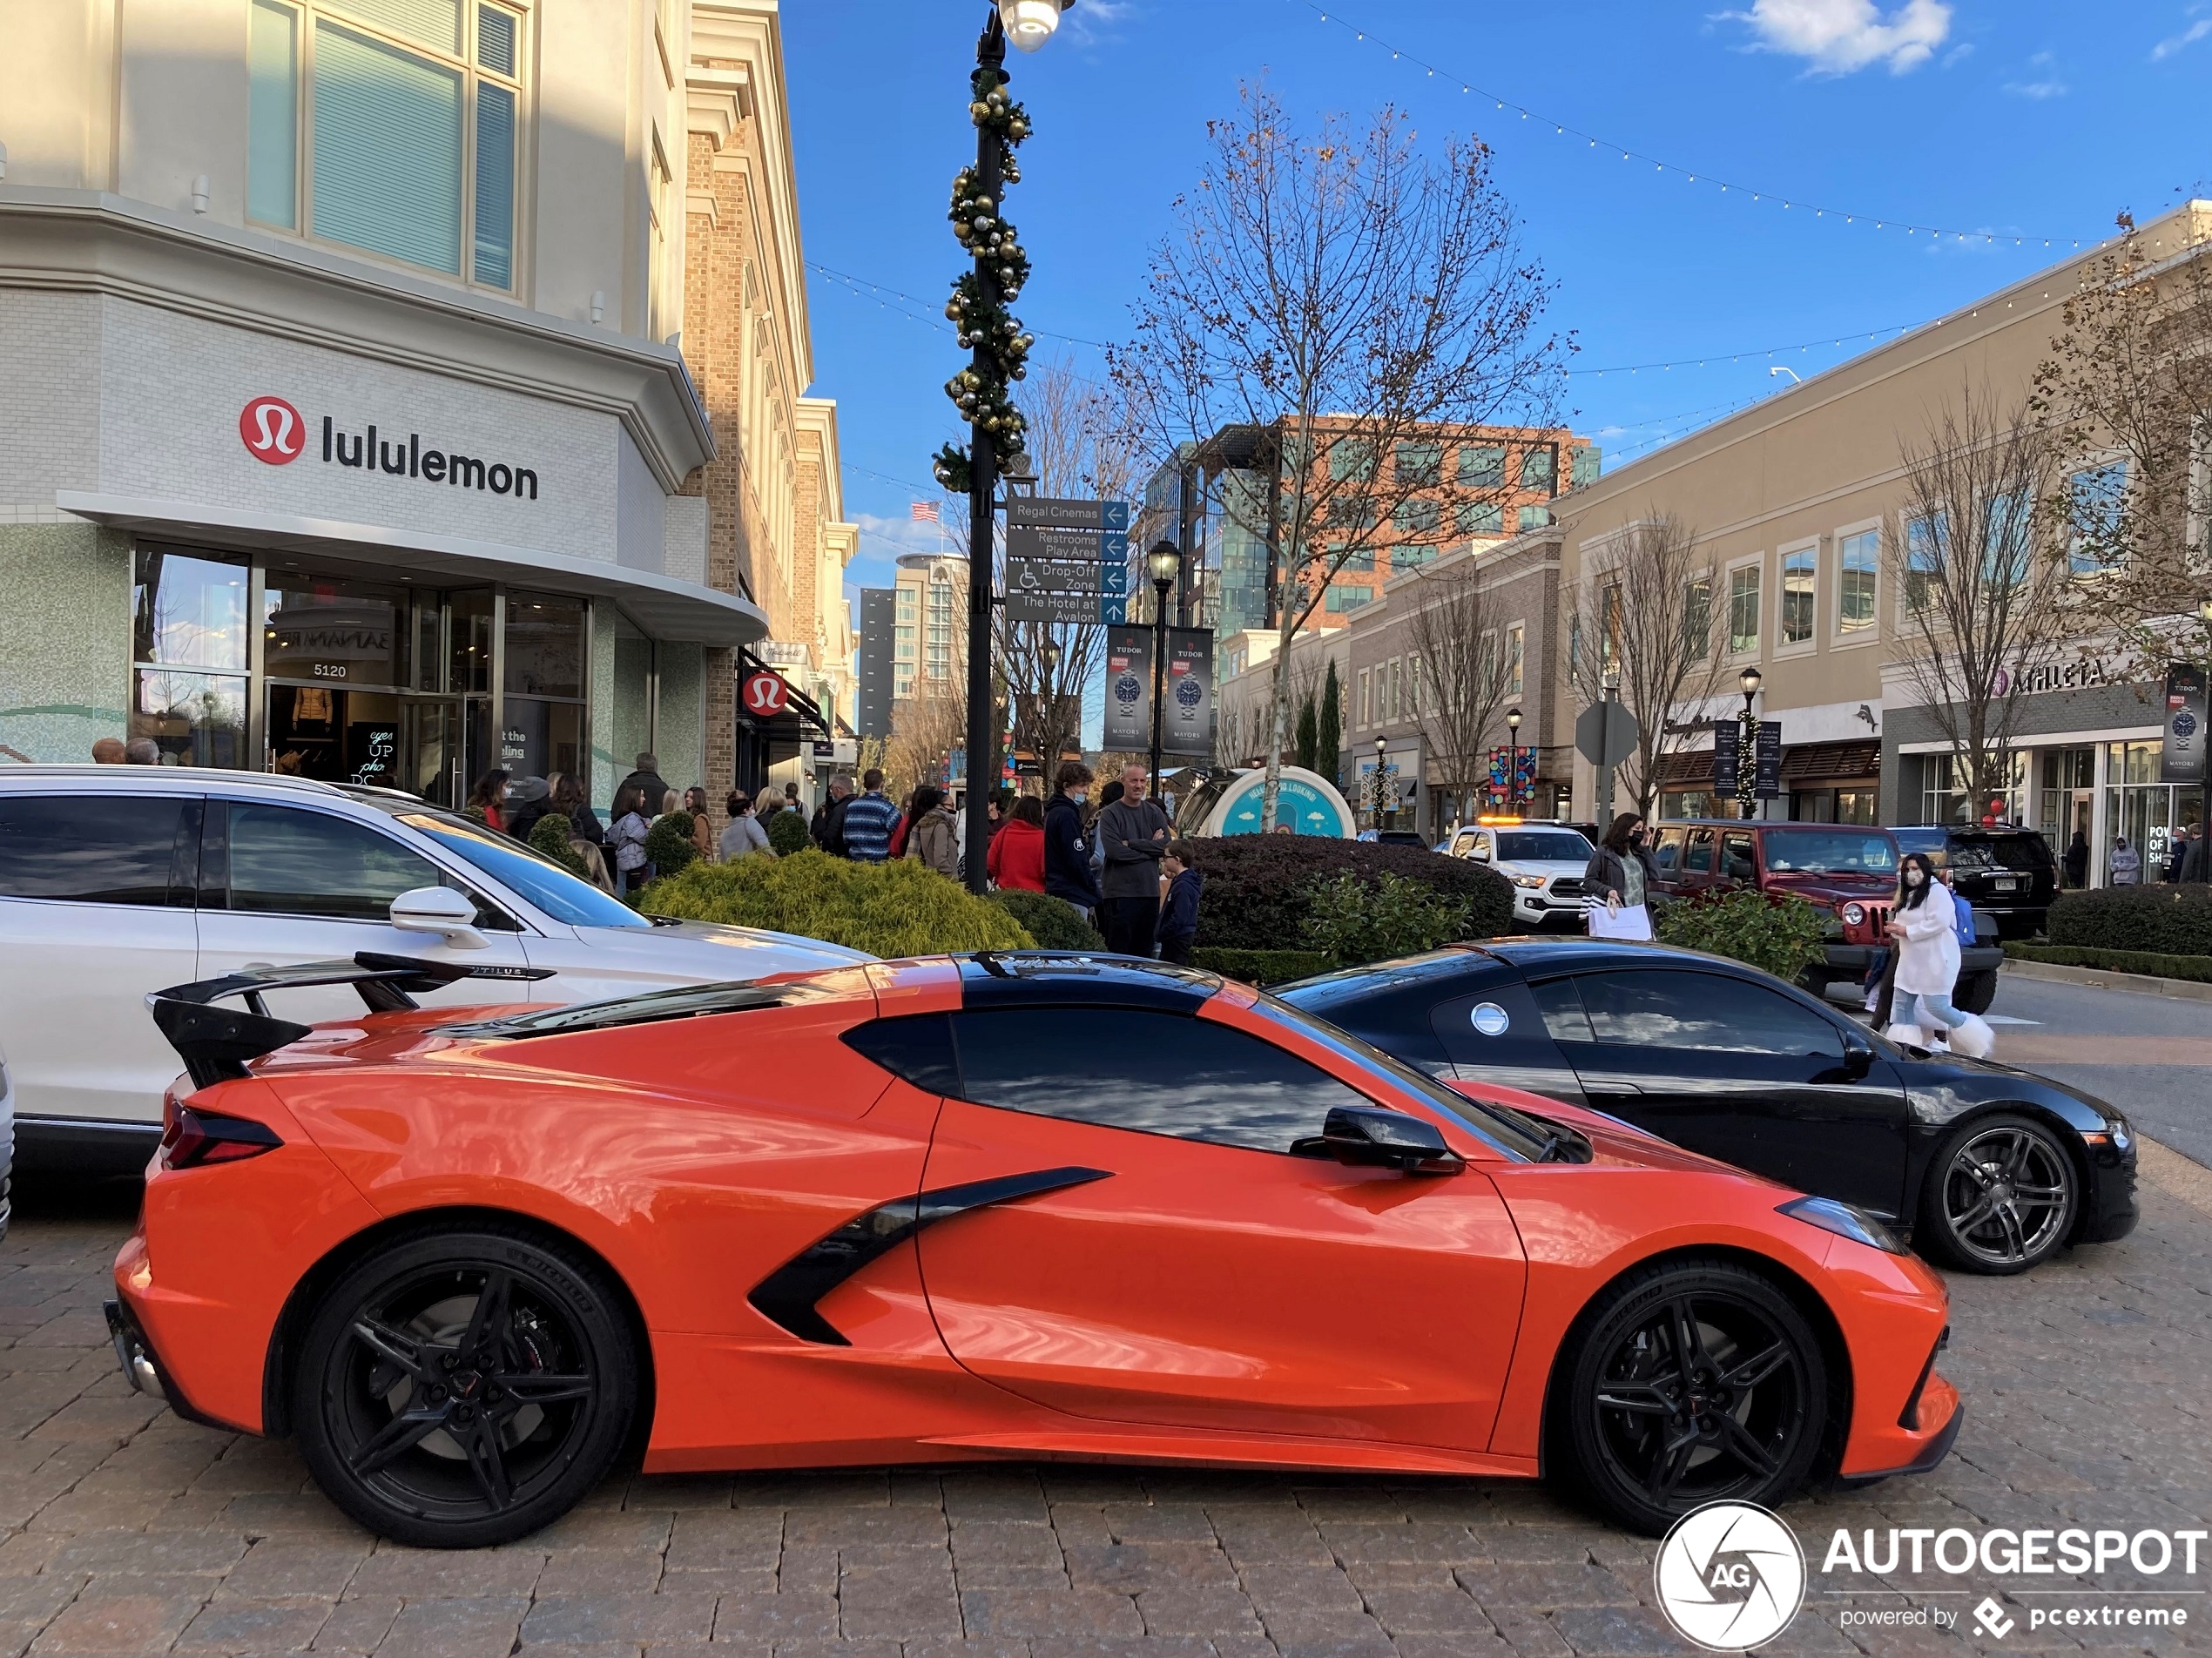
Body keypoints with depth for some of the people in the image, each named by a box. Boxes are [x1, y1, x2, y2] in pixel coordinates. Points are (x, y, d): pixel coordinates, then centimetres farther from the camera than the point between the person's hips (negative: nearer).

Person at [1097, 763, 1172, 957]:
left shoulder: (1154, 812, 11)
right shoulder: (1110, 814, -2)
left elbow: (1165, 845, -3)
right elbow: (1114, 850, -16)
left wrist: (1130, 843, -10)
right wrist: (1150, 847, -8)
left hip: (1150, 890, 5)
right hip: (1120, 892, -5)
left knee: (1144, 948, 11)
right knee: (1119, 950, -2)